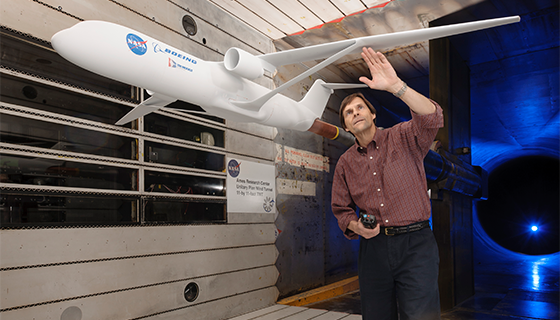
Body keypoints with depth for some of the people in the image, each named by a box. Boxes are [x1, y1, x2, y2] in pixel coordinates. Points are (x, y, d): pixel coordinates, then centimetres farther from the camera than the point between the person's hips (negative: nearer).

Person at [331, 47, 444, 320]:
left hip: (415, 243, -3)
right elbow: (342, 209, 16)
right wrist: (355, 226, -7)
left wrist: (396, 86, -32)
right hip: (373, 246, 4)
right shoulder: (345, 163, 11)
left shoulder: (402, 137, 1)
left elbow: (431, 119, -21)